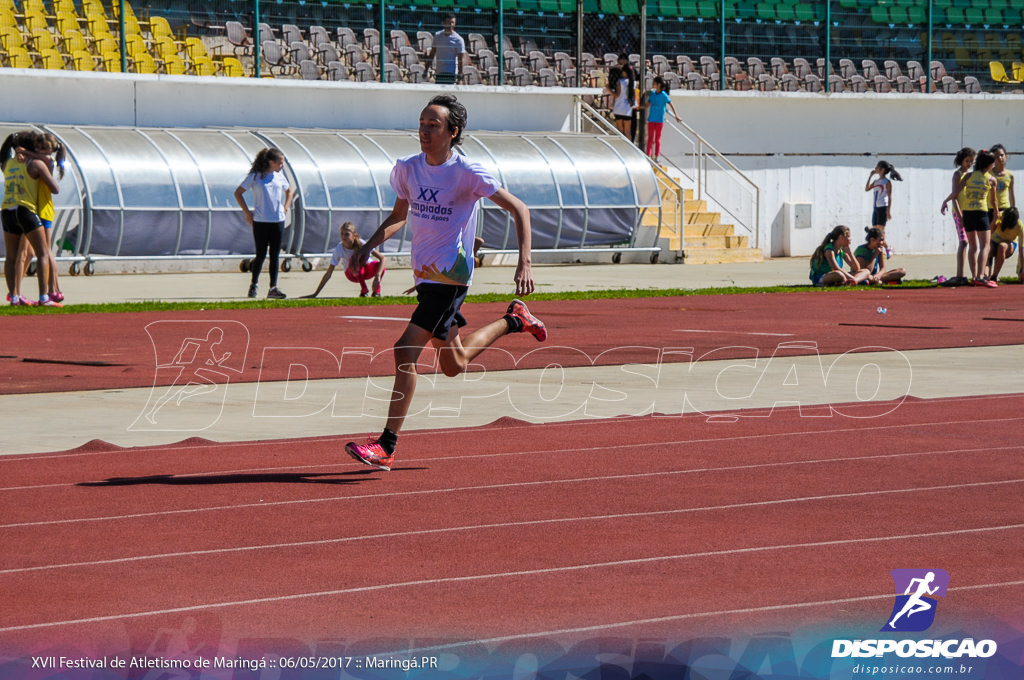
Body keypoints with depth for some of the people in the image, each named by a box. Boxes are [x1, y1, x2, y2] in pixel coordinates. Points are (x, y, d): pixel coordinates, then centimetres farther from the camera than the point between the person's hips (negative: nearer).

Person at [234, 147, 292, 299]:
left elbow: (289, 191, 27)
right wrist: (247, 212, -3)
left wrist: (286, 206, 12)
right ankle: (253, 284, 19)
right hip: (260, 221, -4)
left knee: (275, 254, 1)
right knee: (261, 254, 0)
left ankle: (273, 288, 1)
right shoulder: (255, 176, -5)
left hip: (278, 220, 4)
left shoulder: (280, 176, 8)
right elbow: (238, 193, 2)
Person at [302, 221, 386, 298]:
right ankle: (364, 290, -18)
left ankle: (376, 291, -5)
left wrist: (377, 277, -45)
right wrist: (315, 294, -26)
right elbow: (328, 274, -22)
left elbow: (383, 258, -30)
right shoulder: (338, 250, -25)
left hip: (368, 270, 1)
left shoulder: (361, 244, -27)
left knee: (379, 265, -34)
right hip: (352, 274, -1)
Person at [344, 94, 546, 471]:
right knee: (454, 365, 20)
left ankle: (386, 447, -14)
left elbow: (519, 209, -10)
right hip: (424, 276, 8)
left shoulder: (468, 173, -15)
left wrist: (525, 264, -20)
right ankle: (513, 320, 44)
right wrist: (368, 247, 2)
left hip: (450, 277, -8)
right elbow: (398, 216, 18)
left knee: (405, 353, -18)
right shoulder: (407, 168, 2)